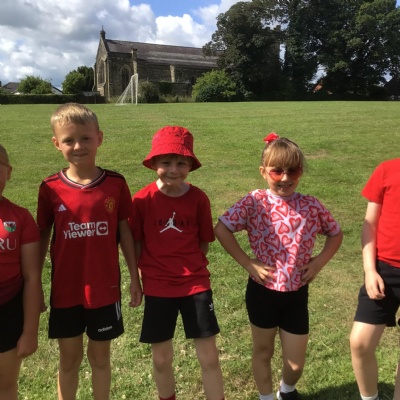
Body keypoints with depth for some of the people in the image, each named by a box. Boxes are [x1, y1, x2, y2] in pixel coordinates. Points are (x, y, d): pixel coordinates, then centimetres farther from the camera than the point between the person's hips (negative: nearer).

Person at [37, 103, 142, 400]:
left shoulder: (115, 184, -8)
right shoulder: (50, 188, -8)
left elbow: (125, 232, -1)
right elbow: (43, 237, 1)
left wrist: (135, 278, 2)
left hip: (105, 288, 0)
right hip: (65, 289, 1)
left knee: (100, 356, 17)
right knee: (69, 358, 17)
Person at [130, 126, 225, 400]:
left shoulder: (199, 198, -7)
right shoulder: (142, 199, -10)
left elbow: (204, 242, 3)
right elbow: (135, 243, 0)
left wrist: (188, 265, -1)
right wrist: (142, 275, 0)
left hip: (196, 283, 0)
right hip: (157, 287, 0)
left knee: (209, 357, 7)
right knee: (161, 359, 15)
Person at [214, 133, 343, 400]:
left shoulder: (311, 206, -5)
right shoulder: (255, 202, -13)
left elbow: (336, 234, 9)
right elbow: (221, 229, -12)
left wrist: (319, 262, -5)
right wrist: (247, 263, -15)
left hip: (297, 294, 2)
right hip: (263, 291, -2)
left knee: (296, 362, 14)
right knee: (263, 351, 19)